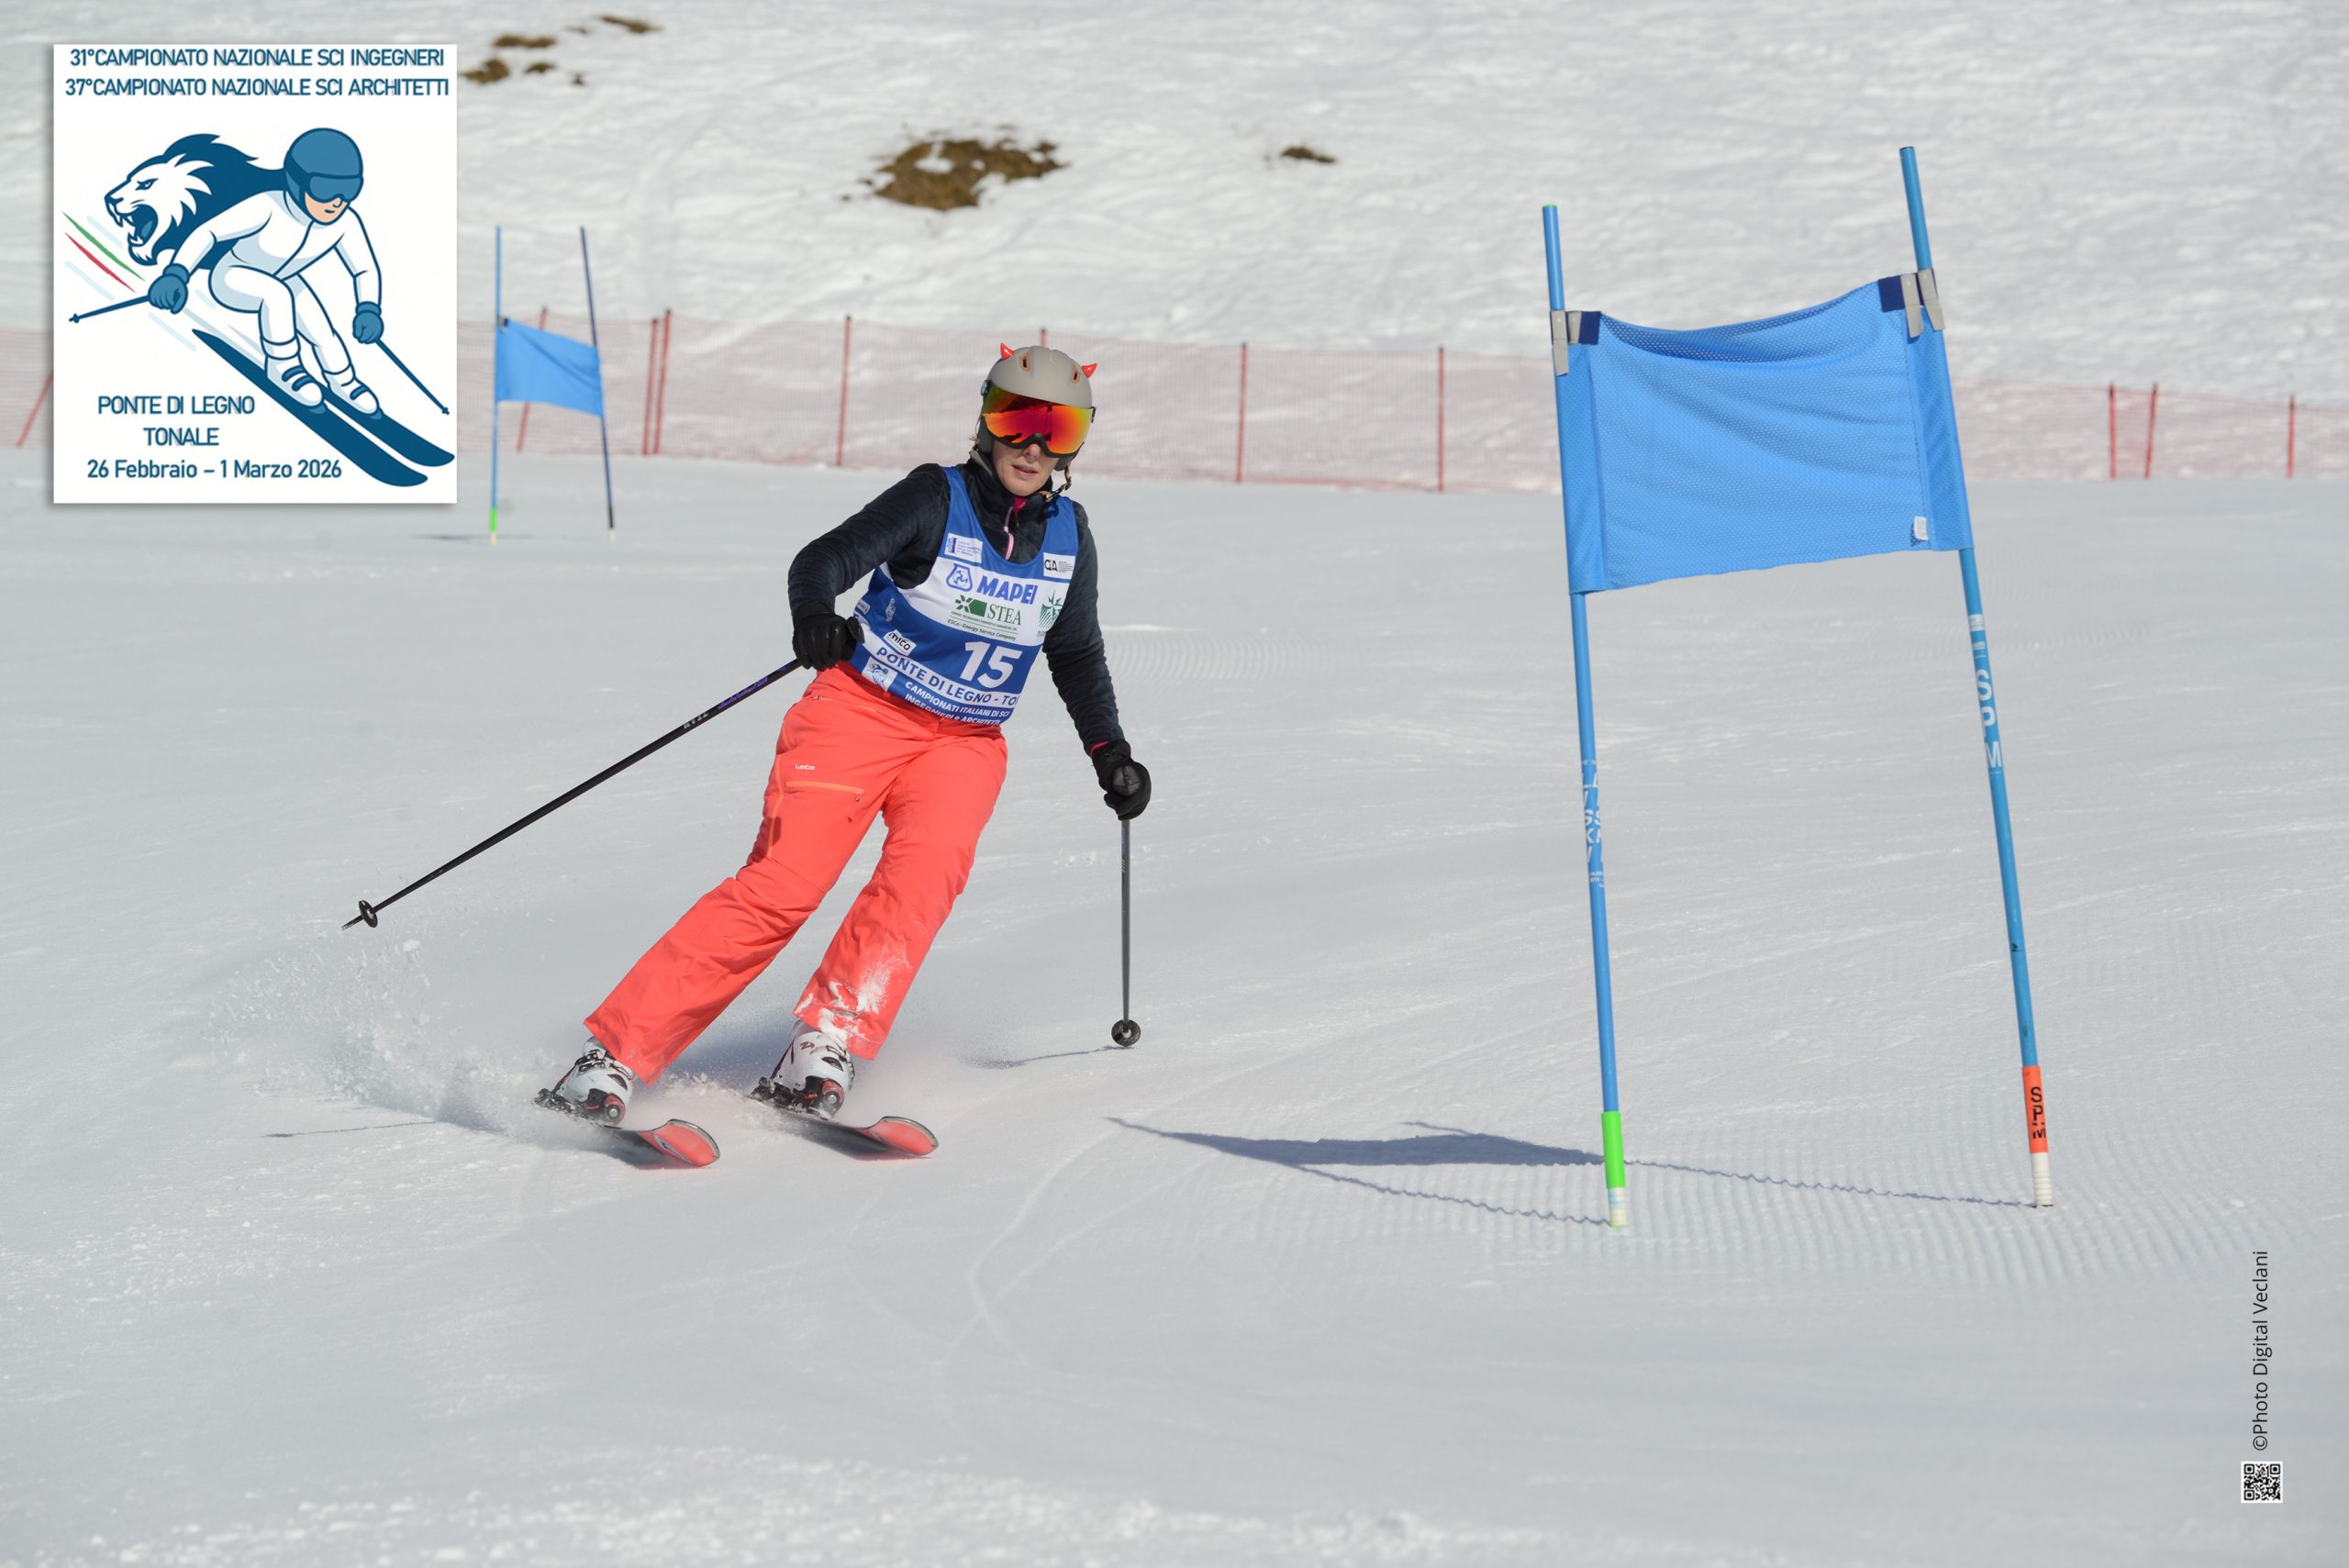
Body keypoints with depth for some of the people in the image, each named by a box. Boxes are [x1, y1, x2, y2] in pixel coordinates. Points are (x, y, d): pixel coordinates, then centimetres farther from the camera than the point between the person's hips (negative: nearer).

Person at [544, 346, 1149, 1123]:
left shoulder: (1068, 535, 5)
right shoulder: (936, 498, -9)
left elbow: (1077, 654, 21)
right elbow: (827, 557, -21)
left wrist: (1109, 751, 16)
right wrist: (813, 614, -43)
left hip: (964, 744, 4)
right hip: (862, 711, -4)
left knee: (926, 870, -27)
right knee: (782, 884, -18)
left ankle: (826, 1049, -30)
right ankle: (615, 1054, -17)